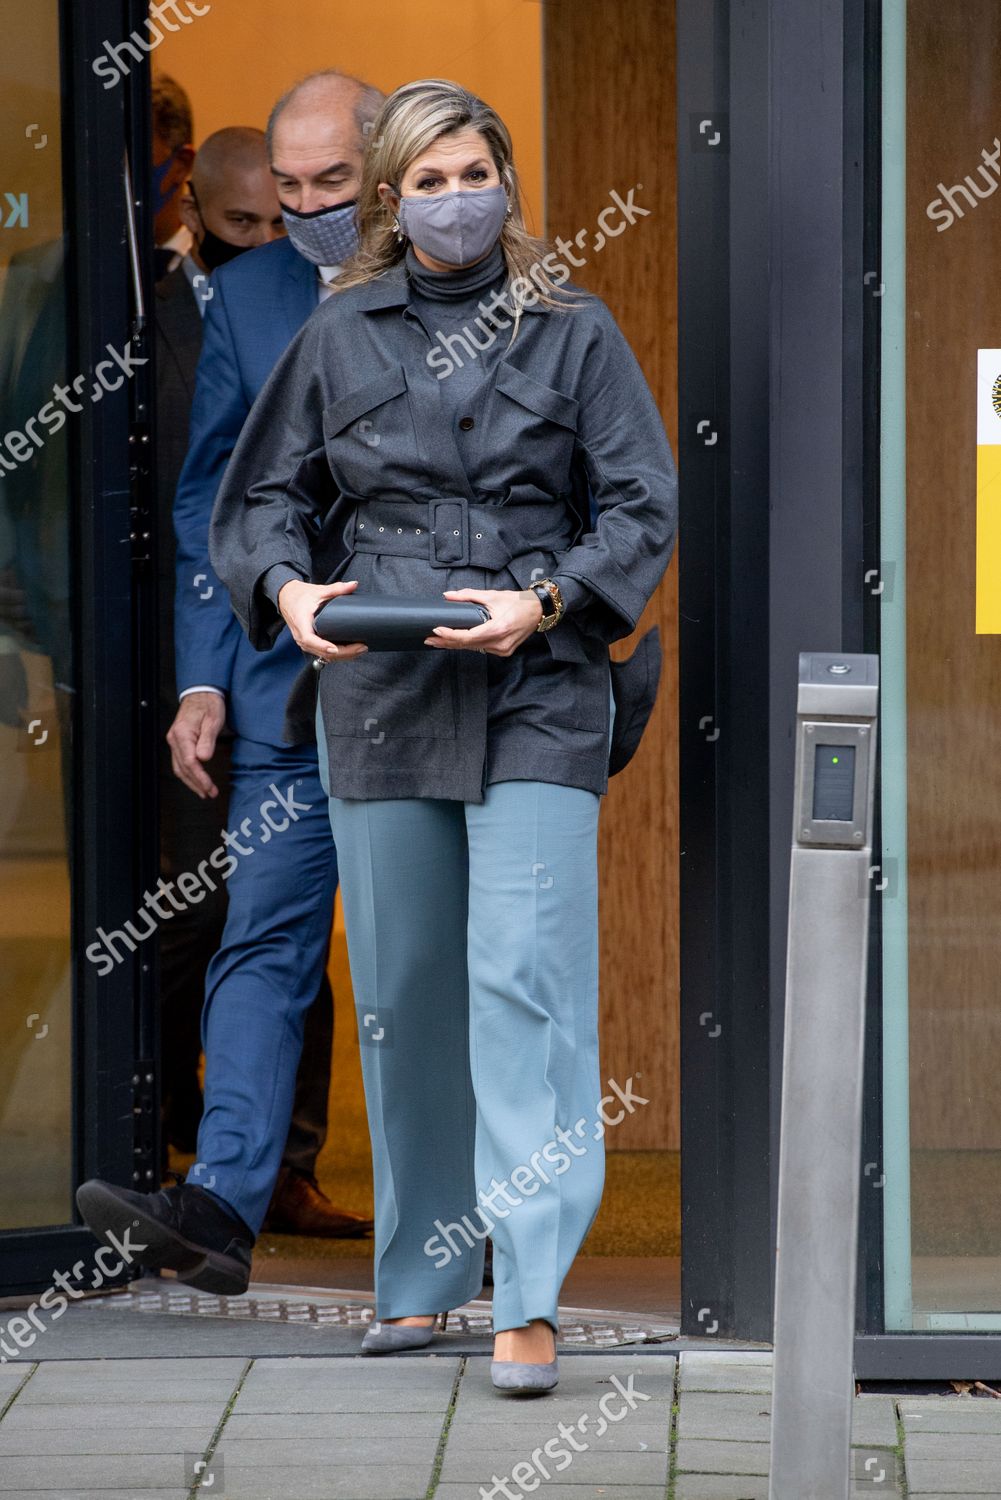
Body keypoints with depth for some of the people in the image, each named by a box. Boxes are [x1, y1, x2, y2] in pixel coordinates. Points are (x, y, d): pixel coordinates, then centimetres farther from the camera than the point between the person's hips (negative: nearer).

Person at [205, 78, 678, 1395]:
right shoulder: (339, 337, 10)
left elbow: (646, 505, 3)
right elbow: (262, 499, 15)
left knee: (526, 976, -13)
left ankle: (531, 1297, -16)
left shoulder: (574, 330, 6)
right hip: (380, 695, 3)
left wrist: (545, 600, -13)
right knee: (401, 992, 7)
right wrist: (290, 588, -6)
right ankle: (420, 1274, 20)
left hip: (538, 695, -2)